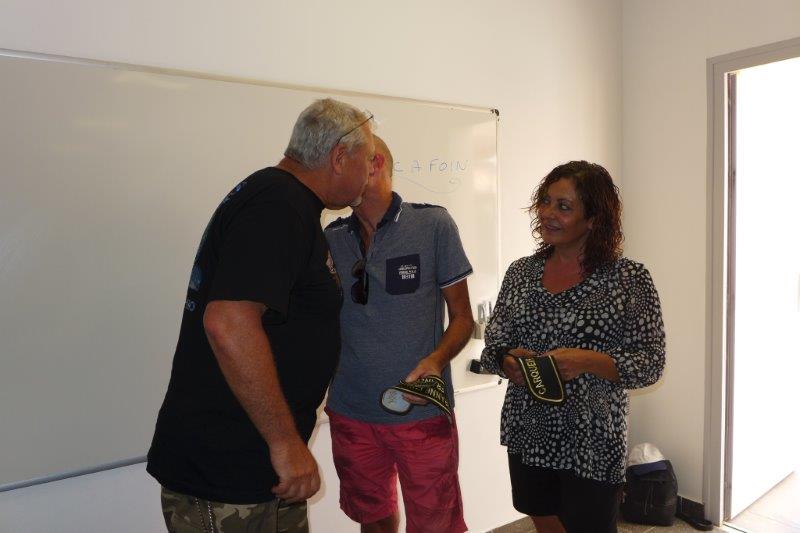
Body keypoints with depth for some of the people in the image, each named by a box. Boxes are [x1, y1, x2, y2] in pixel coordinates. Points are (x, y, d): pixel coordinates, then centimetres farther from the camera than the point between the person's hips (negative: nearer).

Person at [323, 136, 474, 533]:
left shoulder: (432, 223, -7)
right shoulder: (331, 238, 3)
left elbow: (462, 317, -3)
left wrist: (436, 360, -21)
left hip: (423, 414, -3)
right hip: (351, 412, 4)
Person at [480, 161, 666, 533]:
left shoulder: (630, 279, -11)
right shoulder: (520, 272, 1)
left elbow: (650, 364, -10)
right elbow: (493, 345, 7)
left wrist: (588, 361, -25)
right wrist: (507, 362, -15)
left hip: (591, 444, -4)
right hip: (526, 436, 4)